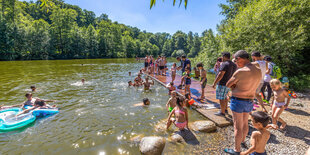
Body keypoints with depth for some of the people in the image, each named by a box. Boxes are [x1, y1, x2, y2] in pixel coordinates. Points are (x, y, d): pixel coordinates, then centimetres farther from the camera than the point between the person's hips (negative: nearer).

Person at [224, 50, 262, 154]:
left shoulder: (240, 72, -22)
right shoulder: (258, 70, 2)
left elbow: (228, 85, -12)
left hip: (238, 101, -8)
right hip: (249, 101, 8)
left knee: (238, 127, 4)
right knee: (245, 123, 26)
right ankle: (242, 141, 48)